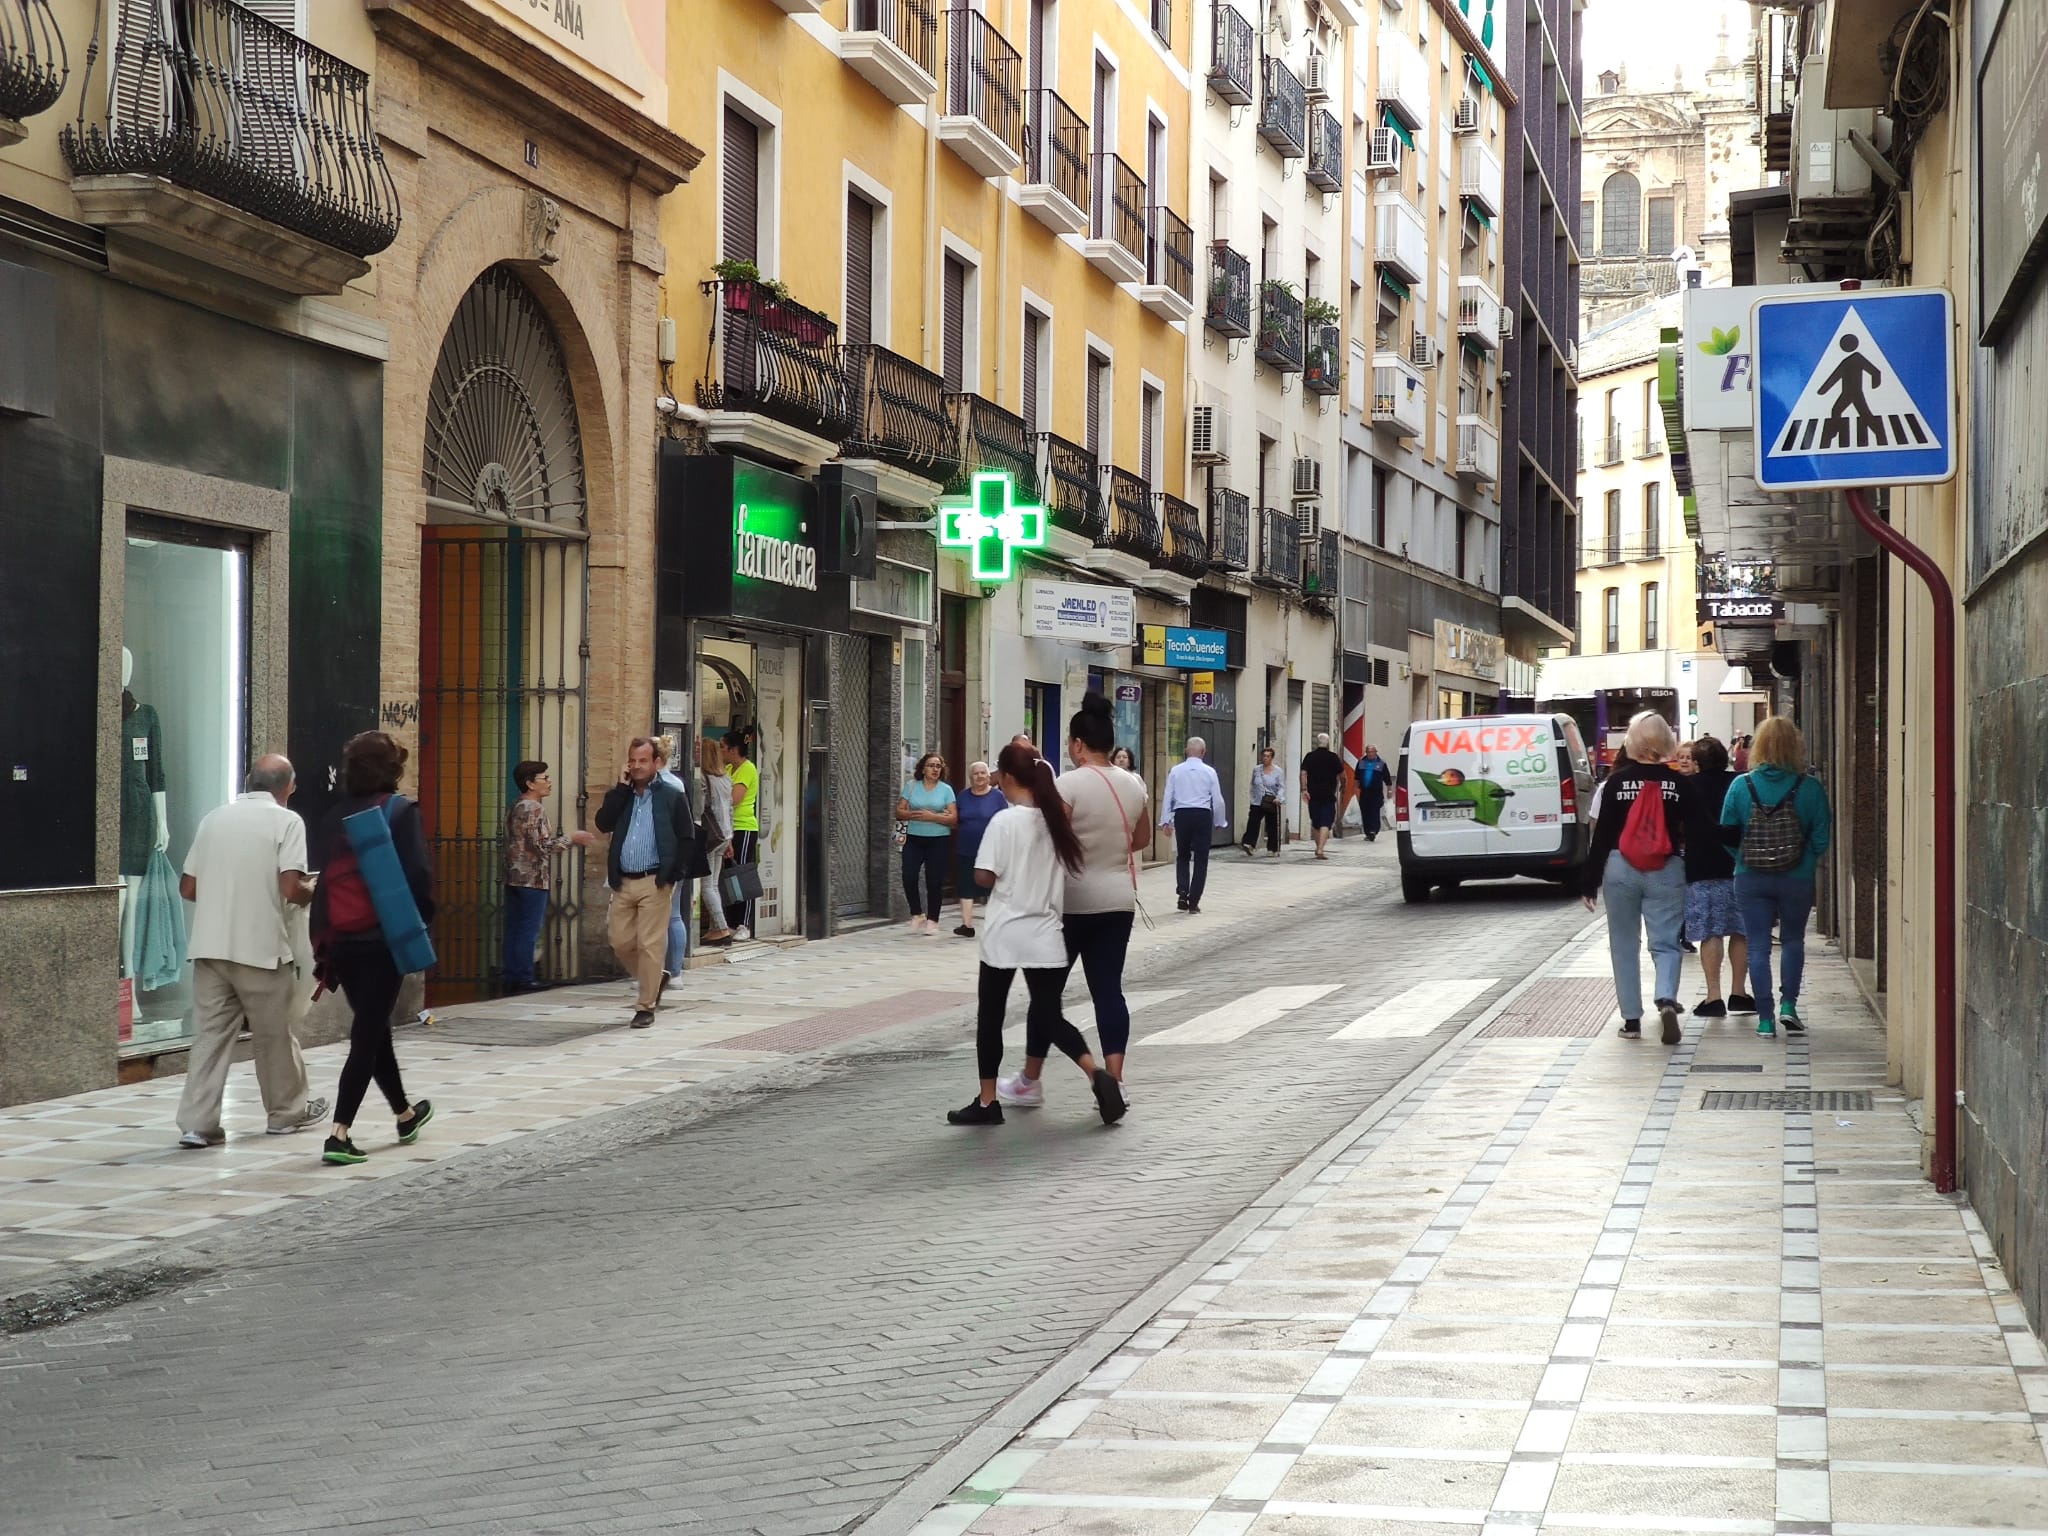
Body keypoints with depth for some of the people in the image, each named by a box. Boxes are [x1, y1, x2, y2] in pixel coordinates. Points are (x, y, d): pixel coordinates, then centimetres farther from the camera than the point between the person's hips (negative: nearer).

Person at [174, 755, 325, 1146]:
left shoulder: (214, 818, 10)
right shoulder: (286, 821, -5)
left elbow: (188, 888, 11)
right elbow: (291, 888, -15)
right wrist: (312, 894, 7)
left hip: (210, 946, 4)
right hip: (261, 947, -4)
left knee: (210, 1033, 4)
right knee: (274, 1034, 12)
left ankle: (196, 1124, -4)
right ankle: (287, 1112, 27)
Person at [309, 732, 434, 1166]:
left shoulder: (336, 814, 7)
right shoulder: (401, 812, -7)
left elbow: (321, 876, 7)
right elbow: (418, 874, -15)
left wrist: (324, 939, 11)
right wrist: (421, 921, 0)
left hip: (340, 939, 5)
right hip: (383, 938, -5)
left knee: (373, 1027, 20)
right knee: (368, 1034, -2)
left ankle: (405, 1114, 39)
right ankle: (340, 1135, -10)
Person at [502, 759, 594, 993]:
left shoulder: (515, 808, 16)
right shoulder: (534, 808, -14)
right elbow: (544, 845, -19)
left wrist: (569, 841, 21)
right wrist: (572, 838, -7)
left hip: (514, 878, 9)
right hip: (532, 879, -9)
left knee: (514, 930, 8)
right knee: (529, 931, -5)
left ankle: (512, 980, 11)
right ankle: (523, 980, -4)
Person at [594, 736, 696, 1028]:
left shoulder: (672, 796, -1)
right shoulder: (621, 795, 12)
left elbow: (686, 838, -3)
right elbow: (603, 823, -5)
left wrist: (672, 875, -11)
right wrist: (621, 787, -7)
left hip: (654, 882, -5)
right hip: (623, 882, 5)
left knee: (650, 945, -5)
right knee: (621, 942, 7)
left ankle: (645, 1007, 2)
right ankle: (655, 978, 31)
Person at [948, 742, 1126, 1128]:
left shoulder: (1005, 821, -13)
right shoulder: (1056, 819, 4)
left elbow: (986, 876, -11)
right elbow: (1067, 871, 11)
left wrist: (1009, 882, 7)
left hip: (1004, 933, -5)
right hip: (1045, 935, 5)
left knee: (990, 1016, 9)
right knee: (1048, 1017, 8)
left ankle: (987, 1102, 14)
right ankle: (1096, 1074, -15)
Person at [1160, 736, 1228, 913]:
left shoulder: (1176, 771, 2)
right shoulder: (1209, 772, 0)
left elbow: (1168, 797, 2)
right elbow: (1218, 799, 1)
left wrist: (1166, 821, 7)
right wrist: (1220, 822, 13)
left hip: (1181, 815, 1)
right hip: (1203, 815, -1)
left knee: (1182, 857, 16)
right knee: (1200, 859, 6)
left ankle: (1183, 893, -3)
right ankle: (1193, 902, 3)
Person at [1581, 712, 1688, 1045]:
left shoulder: (1617, 782, -3)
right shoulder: (1679, 783, -3)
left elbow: (1602, 834, -1)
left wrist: (1591, 882, 3)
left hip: (1621, 868, 0)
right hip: (1666, 871, 0)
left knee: (1625, 946, 11)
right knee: (1666, 943, 3)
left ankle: (1632, 1019, 11)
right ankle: (1666, 999, -23)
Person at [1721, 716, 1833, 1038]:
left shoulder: (1740, 786, -5)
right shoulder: (1809, 788, -8)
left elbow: (1727, 835, -2)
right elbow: (1822, 838, -5)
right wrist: (1808, 861, 13)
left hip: (1751, 879, 0)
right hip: (1797, 879, 0)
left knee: (1758, 946, 6)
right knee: (1793, 940, 20)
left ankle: (1765, 1018, 4)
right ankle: (1788, 1003, 10)